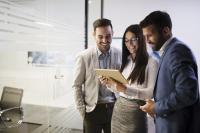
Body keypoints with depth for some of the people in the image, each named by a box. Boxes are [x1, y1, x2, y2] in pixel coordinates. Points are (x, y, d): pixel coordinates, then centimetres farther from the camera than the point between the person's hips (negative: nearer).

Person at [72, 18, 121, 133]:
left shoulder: (120, 55, -5)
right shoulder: (84, 57, -10)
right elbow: (77, 86, -4)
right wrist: (82, 111, -4)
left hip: (114, 108, 2)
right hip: (93, 109, -2)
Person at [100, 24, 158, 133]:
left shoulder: (151, 62, -10)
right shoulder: (126, 61, 8)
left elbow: (151, 93, -15)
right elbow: (120, 89, 11)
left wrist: (126, 89, -25)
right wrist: (109, 84, -8)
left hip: (135, 111, -5)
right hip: (118, 108, 6)